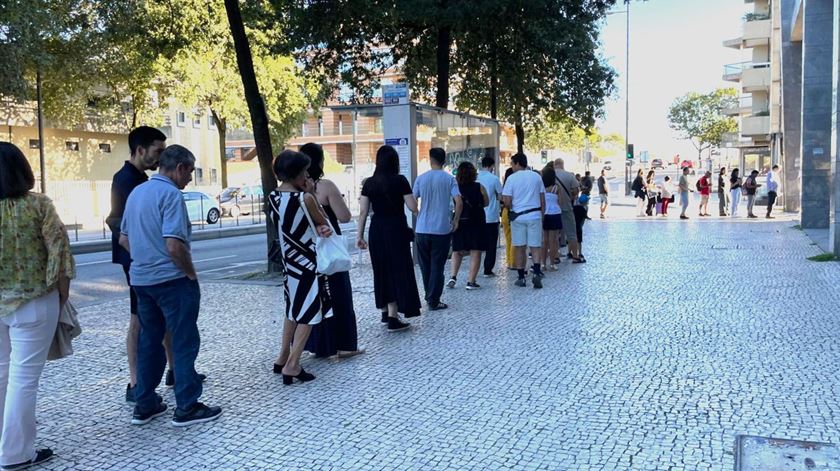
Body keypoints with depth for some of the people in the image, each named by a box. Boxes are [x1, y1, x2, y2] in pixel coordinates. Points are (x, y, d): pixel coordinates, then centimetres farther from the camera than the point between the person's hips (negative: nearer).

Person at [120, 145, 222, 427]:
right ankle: (187, 408, 5)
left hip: (141, 278, 9)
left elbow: (123, 239, 19)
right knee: (185, 342, 0)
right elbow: (174, 245, -24)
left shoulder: (136, 192, 12)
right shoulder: (170, 194, -16)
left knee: (148, 340, 15)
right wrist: (191, 273, -11)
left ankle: (144, 405, 21)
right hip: (171, 279, -9)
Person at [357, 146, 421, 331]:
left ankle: (385, 311, 29)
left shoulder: (369, 183, 3)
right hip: (396, 229, -4)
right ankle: (393, 318, -3)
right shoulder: (400, 180, -7)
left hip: (377, 230, 4)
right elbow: (413, 208, -8)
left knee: (381, 270, 17)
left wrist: (359, 235, 7)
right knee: (398, 270, 1)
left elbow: (363, 212, 2)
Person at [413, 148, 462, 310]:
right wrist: (456, 221, 0)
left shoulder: (421, 178, 2)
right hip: (442, 229, -2)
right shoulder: (449, 179, -4)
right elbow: (458, 201, -13)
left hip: (422, 229, 2)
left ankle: (429, 296, 24)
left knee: (425, 265, 15)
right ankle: (434, 301, 4)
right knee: (437, 266, 3)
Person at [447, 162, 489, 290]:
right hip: (476, 223, -2)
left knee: (457, 251, 17)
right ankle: (471, 281, 2)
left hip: (459, 223, 2)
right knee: (475, 252, 5)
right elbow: (486, 203, 6)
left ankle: (453, 277, 4)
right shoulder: (479, 187, -8)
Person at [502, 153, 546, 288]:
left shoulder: (512, 178, -5)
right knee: (535, 246, 5)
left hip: (518, 216, -2)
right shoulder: (536, 176, 6)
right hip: (535, 215, 2)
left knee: (519, 247, 6)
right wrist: (542, 214, 18)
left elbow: (507, 202, -8)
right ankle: (536, 272, -14)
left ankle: (521, 277, 10)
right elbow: (542, 200, 9)